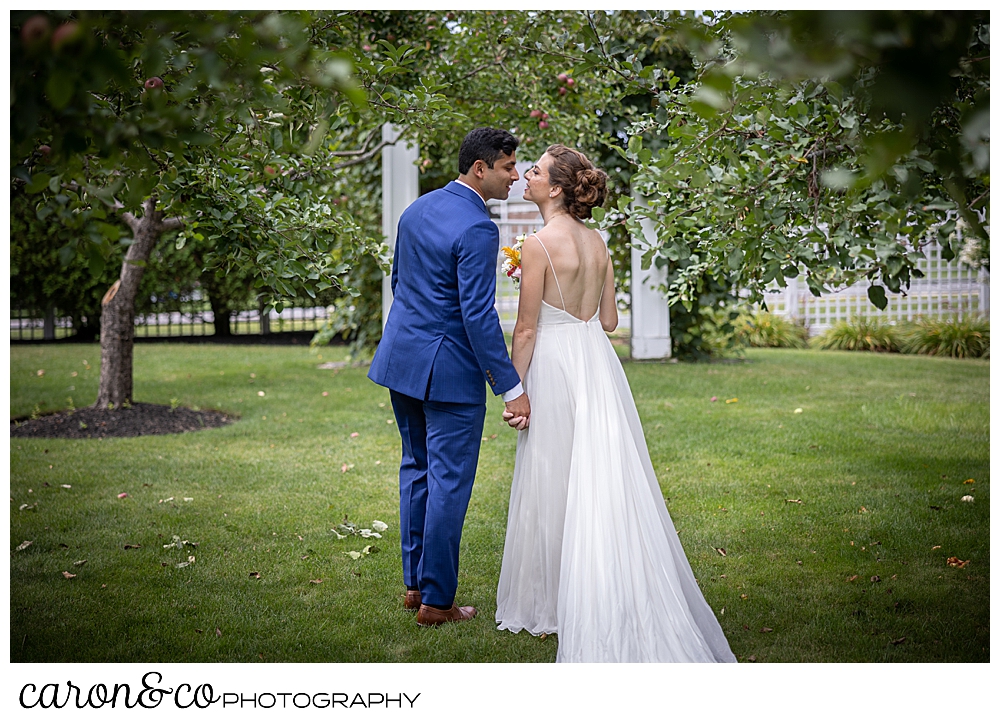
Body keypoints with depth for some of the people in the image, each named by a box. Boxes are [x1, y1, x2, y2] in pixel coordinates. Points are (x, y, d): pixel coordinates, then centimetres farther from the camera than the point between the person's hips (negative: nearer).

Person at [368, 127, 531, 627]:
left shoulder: (416, 210, 8)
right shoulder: (476, 229, -19)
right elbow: (478, 315, -22)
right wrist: (510, 389, -19)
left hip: (401, 358, 9)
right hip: (449, 368, -9)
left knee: (417, 469, 19)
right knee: (449, 482, 1)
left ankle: (415, 582, 28)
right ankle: (436, 600, 9)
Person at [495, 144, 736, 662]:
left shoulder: (539, 244, -13)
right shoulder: (596, 241, 7)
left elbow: (526, 329, -12)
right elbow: (608, 319, 11)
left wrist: (513, 390, -6)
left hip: (555, 366, -7)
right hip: (598, 365, 7)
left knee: (554, 487, 4)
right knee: (602, 483, 11)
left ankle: (548, 605, 15)